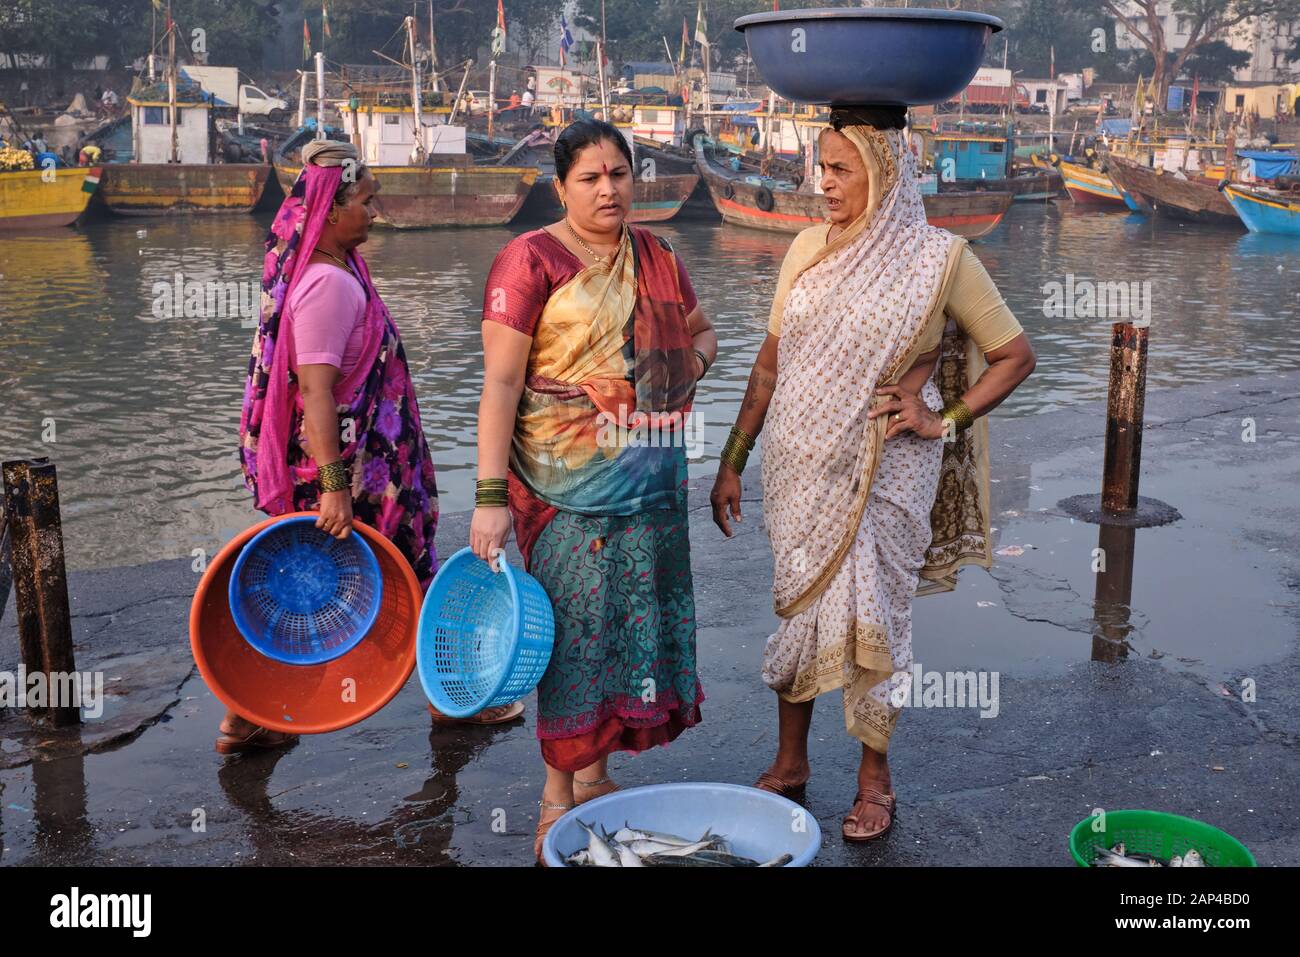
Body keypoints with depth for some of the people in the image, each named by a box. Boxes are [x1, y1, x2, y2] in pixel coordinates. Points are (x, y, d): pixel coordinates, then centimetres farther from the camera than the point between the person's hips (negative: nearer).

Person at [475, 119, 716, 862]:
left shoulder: (657, 256, 11)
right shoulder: (531, 260, -8)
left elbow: (702, 333, 26)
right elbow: (500, 382, -12)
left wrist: (690, 361, 2)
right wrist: (490, 496, -18)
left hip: (652, 480, 6)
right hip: (565, 483, -6)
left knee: (638, 619, 11)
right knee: (575, 625, -2)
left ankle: (593, 774, 27)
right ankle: (558, 794, 13)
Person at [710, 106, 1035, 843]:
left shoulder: (940, 259, -7)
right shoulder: (810, 249, 4)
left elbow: (1016, 356, 1)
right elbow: (771, 364, 9)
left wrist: (944, 420, -8)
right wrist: (733, 462, 9)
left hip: (883, 472, -3)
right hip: (801, 466, 4)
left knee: (873, 619, 5)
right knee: (798, 610, 13)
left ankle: (876, 778, 24)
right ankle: (791, 762, 30)